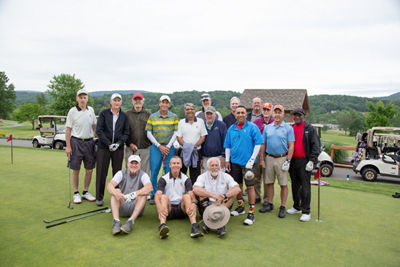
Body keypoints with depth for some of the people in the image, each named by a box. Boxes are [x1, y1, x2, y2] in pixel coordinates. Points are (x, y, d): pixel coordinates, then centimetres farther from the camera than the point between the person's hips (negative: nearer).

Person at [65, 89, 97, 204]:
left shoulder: (91, 110, 7)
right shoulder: (72, 111, -5)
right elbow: (68, 130, -5)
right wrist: (68, 146, -9)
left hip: (89, 142, 4)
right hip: (76, 142, -4)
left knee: (89, 169, 7)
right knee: (76, 170, 4)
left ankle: (85, 192, 23)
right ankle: (76, 193, 18)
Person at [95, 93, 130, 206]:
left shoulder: (124, 116, 8)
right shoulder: (104, 113, 2)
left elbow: (126, 133, 6)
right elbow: (99, 130, -4)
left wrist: (118, 143, -10)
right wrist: (109, 144, -12)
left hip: (118, 148, 2)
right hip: (103, 147, -1)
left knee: (117, 172, 5)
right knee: (101, 172, 3)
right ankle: (99, 197, 16)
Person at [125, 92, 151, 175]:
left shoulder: (148, 115, 9)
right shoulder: (127, 114, 8)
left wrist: (151, 144, 1)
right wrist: (129, 143, -5)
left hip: (145, 149, 0)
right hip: (131, 148, 0)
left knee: (145, 172, 3)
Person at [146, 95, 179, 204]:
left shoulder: (174, 117, 7)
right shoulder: (152, 117, 6)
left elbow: (175, 133, 4)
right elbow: (149, 133, 3)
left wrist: (168, 147, -6)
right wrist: (159, 146, -6)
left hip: (169, 147, 0)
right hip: (156, 147, 0)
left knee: (169, 172, 0)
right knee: (154, 171, -3)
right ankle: (153, 196, 9)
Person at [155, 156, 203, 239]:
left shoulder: (186, 179, 6)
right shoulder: (163, 179, 4)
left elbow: (191, 194, -9)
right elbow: (157, 195, -12)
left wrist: (193, 204, -34)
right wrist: (159, 206, -36)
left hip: (181, 208, 1)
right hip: (168, 209, 0)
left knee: (186, 196, -26)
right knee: (164, 196, -28)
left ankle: (194, 226, -44)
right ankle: (162, 225, -51)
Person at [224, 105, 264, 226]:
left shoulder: (252, 127, -5)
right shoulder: (231, 129, 9)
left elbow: (258, 144, -8)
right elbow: (227, 146, 14)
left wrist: (252, 159, -13)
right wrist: (227, 160, 7)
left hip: (247, 162, -5)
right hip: (234, 162, 5)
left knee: (250, 186, -2)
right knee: (237, 185, 14)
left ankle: (251, 213, 5)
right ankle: (240, 207, 33)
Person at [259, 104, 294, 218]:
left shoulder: (288, 128, 1)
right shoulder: (267, 128, 10)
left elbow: (291, 146, -3)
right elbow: (263, 145, 10)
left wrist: (288, 161, -10)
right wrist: (262, 159, 5)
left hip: (282, 159, -3)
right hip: (269, 158, 3)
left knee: (283, 184, 2)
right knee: (269, 183, 10)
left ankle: (283, 207, 12)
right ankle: (269, 204, 23)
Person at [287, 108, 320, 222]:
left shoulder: (309, 129, 0)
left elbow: (315, 145, -5)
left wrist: (312, 160, -14)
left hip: (304, 161, -5)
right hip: (293, 161, 5)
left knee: (305, 187, -4)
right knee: (295, 185, 13)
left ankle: (306, 211, 3)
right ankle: (296, 207, 27)